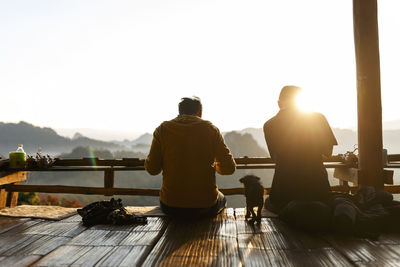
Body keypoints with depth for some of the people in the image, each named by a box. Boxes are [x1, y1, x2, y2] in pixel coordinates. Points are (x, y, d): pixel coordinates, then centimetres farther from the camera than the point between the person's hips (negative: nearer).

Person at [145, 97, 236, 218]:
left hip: (170, 207, 1)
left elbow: (152, 169, -2)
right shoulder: (210, 129, -5)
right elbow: (229, 168, -5)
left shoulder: (162, 129, -3)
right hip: (206, 206, 0)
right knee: (221, 199, 35)